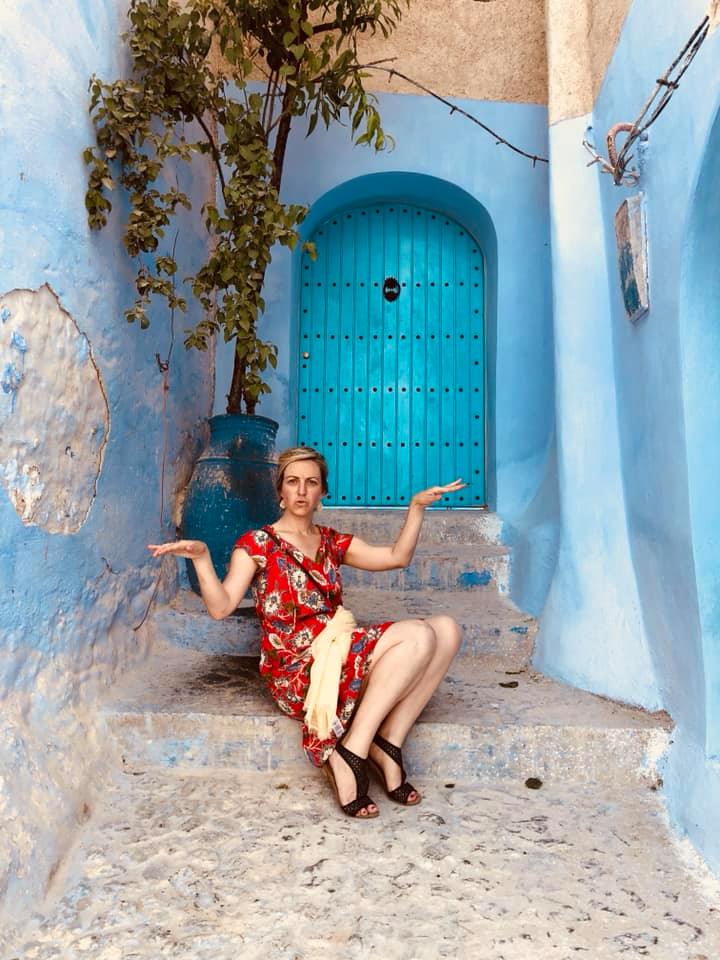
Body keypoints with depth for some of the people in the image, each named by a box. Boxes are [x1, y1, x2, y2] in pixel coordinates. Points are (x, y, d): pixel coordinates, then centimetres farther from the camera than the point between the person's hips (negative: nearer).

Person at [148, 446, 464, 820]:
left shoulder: (331, 541, 18)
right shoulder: (257, 544, 2)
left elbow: (397, 557, 10)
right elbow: (220, 607, -10)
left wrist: (417, 505, 4)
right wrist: (201, 558, -24)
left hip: (339, 655, 7)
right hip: (295, 672, -6)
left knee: (446, 628, -13)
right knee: (419, 635, -24)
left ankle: (387, 744, -14)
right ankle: (351, 752, -18)